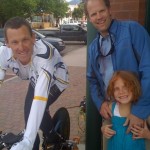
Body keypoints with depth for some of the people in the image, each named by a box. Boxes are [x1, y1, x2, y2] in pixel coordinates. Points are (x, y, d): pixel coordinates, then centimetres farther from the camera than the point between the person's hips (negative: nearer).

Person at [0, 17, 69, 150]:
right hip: (36, 79, 5)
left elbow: (40, 97, -53)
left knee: (38, 109, -21)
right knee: (29, 110, 6)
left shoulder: (44, 54, -45)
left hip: (56, 79, -5)